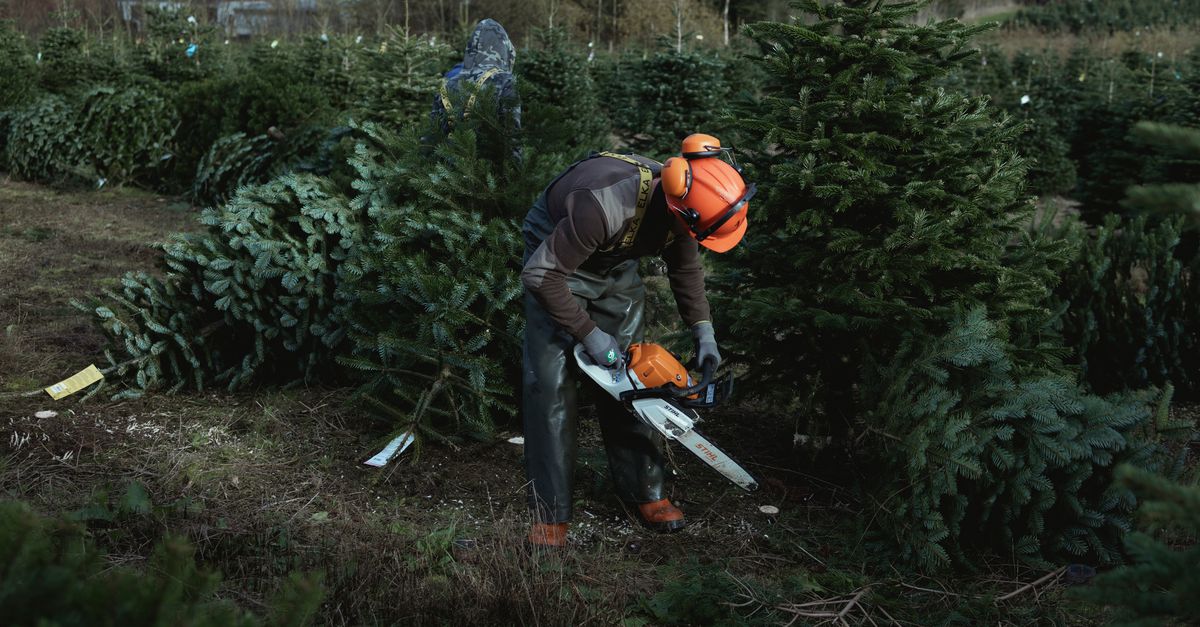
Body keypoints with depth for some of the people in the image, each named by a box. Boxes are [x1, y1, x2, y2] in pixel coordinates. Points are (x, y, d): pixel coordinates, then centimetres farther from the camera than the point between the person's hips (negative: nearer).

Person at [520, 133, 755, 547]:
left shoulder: (680, 203, -21)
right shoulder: (606, 206, -43)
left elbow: (686, 268, 1)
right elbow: (540, 275, -35)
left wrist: (704, 333, -5)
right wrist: (590, 335, -28)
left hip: (615, 267, 6)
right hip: (555, 260, -6)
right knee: (551, 384, -12)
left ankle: (645, 492, 12)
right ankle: (549, 514, -7)